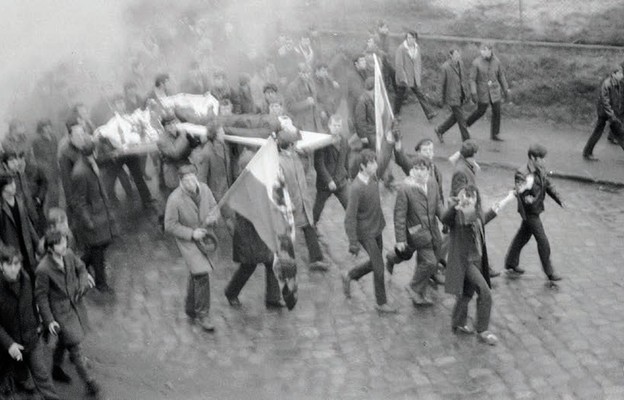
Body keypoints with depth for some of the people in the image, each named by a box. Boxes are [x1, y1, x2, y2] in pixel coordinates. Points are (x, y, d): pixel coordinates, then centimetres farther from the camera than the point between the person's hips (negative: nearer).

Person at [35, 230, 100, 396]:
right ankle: (88, 381, 13)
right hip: (60, 312, -6)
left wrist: (83, 284, -11)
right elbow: (41, 296, -16)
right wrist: (49, 321, -14)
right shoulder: (43, 269, -27)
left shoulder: (68, 254, -11)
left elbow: (81, 268, 9)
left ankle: (56, 368, 49)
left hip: (76, 303, 6)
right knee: (75, 346, -2)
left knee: (65, 340, 25)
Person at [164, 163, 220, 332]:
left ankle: (191, 309, 38)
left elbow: (214, 206, 5)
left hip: (204, 236, 6)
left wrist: (213, 217, -17)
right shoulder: (174, 199, -24)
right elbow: (170, 226, -17)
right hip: (187, 240, -6)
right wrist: (191, 233, -22)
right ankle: (202, 315, -1)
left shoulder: (204, 188, -11)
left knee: (195, 275, 19)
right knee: (201, 275, -16)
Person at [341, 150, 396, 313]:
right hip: (365, 233, -8)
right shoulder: (356, 188, -27)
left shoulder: (373, 177, -6)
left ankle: (349, 276, 41)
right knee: (378, 266, 0)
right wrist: (353, 243, -22)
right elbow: (350, 218, -24)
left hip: (377, 228, 8)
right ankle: (381, 303, 16)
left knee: (374, 263, 18)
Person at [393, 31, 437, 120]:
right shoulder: (401, 49, -15)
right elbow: (398, 65, -17)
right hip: (403, 78, -5)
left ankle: (430, 113, -2)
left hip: (415, 78, 5)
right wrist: (403, 79, -19)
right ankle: (396, 114, 28)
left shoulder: (417, 48, 5)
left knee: (421, 95, 1)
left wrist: (419, 75, 13)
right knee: (400, 96, 9)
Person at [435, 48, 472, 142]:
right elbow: (443, 83, -10)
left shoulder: (460, 63, 5)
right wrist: (443, 98, -5)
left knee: (455, 116, 17)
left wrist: (467, 92, 9)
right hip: (452, 97, -7)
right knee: (461, 119, -2)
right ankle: (467, 140, 9)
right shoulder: (446, 67, -16)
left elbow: (465, 78, 13)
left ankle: (439, 130, 35)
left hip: (460, 95, 7)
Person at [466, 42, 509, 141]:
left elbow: (501, 76, 5)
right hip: (482, 91, -3)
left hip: (494, 89, 3)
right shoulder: (476, 63, -17)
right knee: (481, 111, 6)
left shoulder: (496, 61, -5)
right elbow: (472, 79, -13)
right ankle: (466, 124, 32)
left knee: (496, 111, 1)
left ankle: (494, 134, 12)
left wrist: (506, 91, 8)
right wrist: (473, 94, -19)